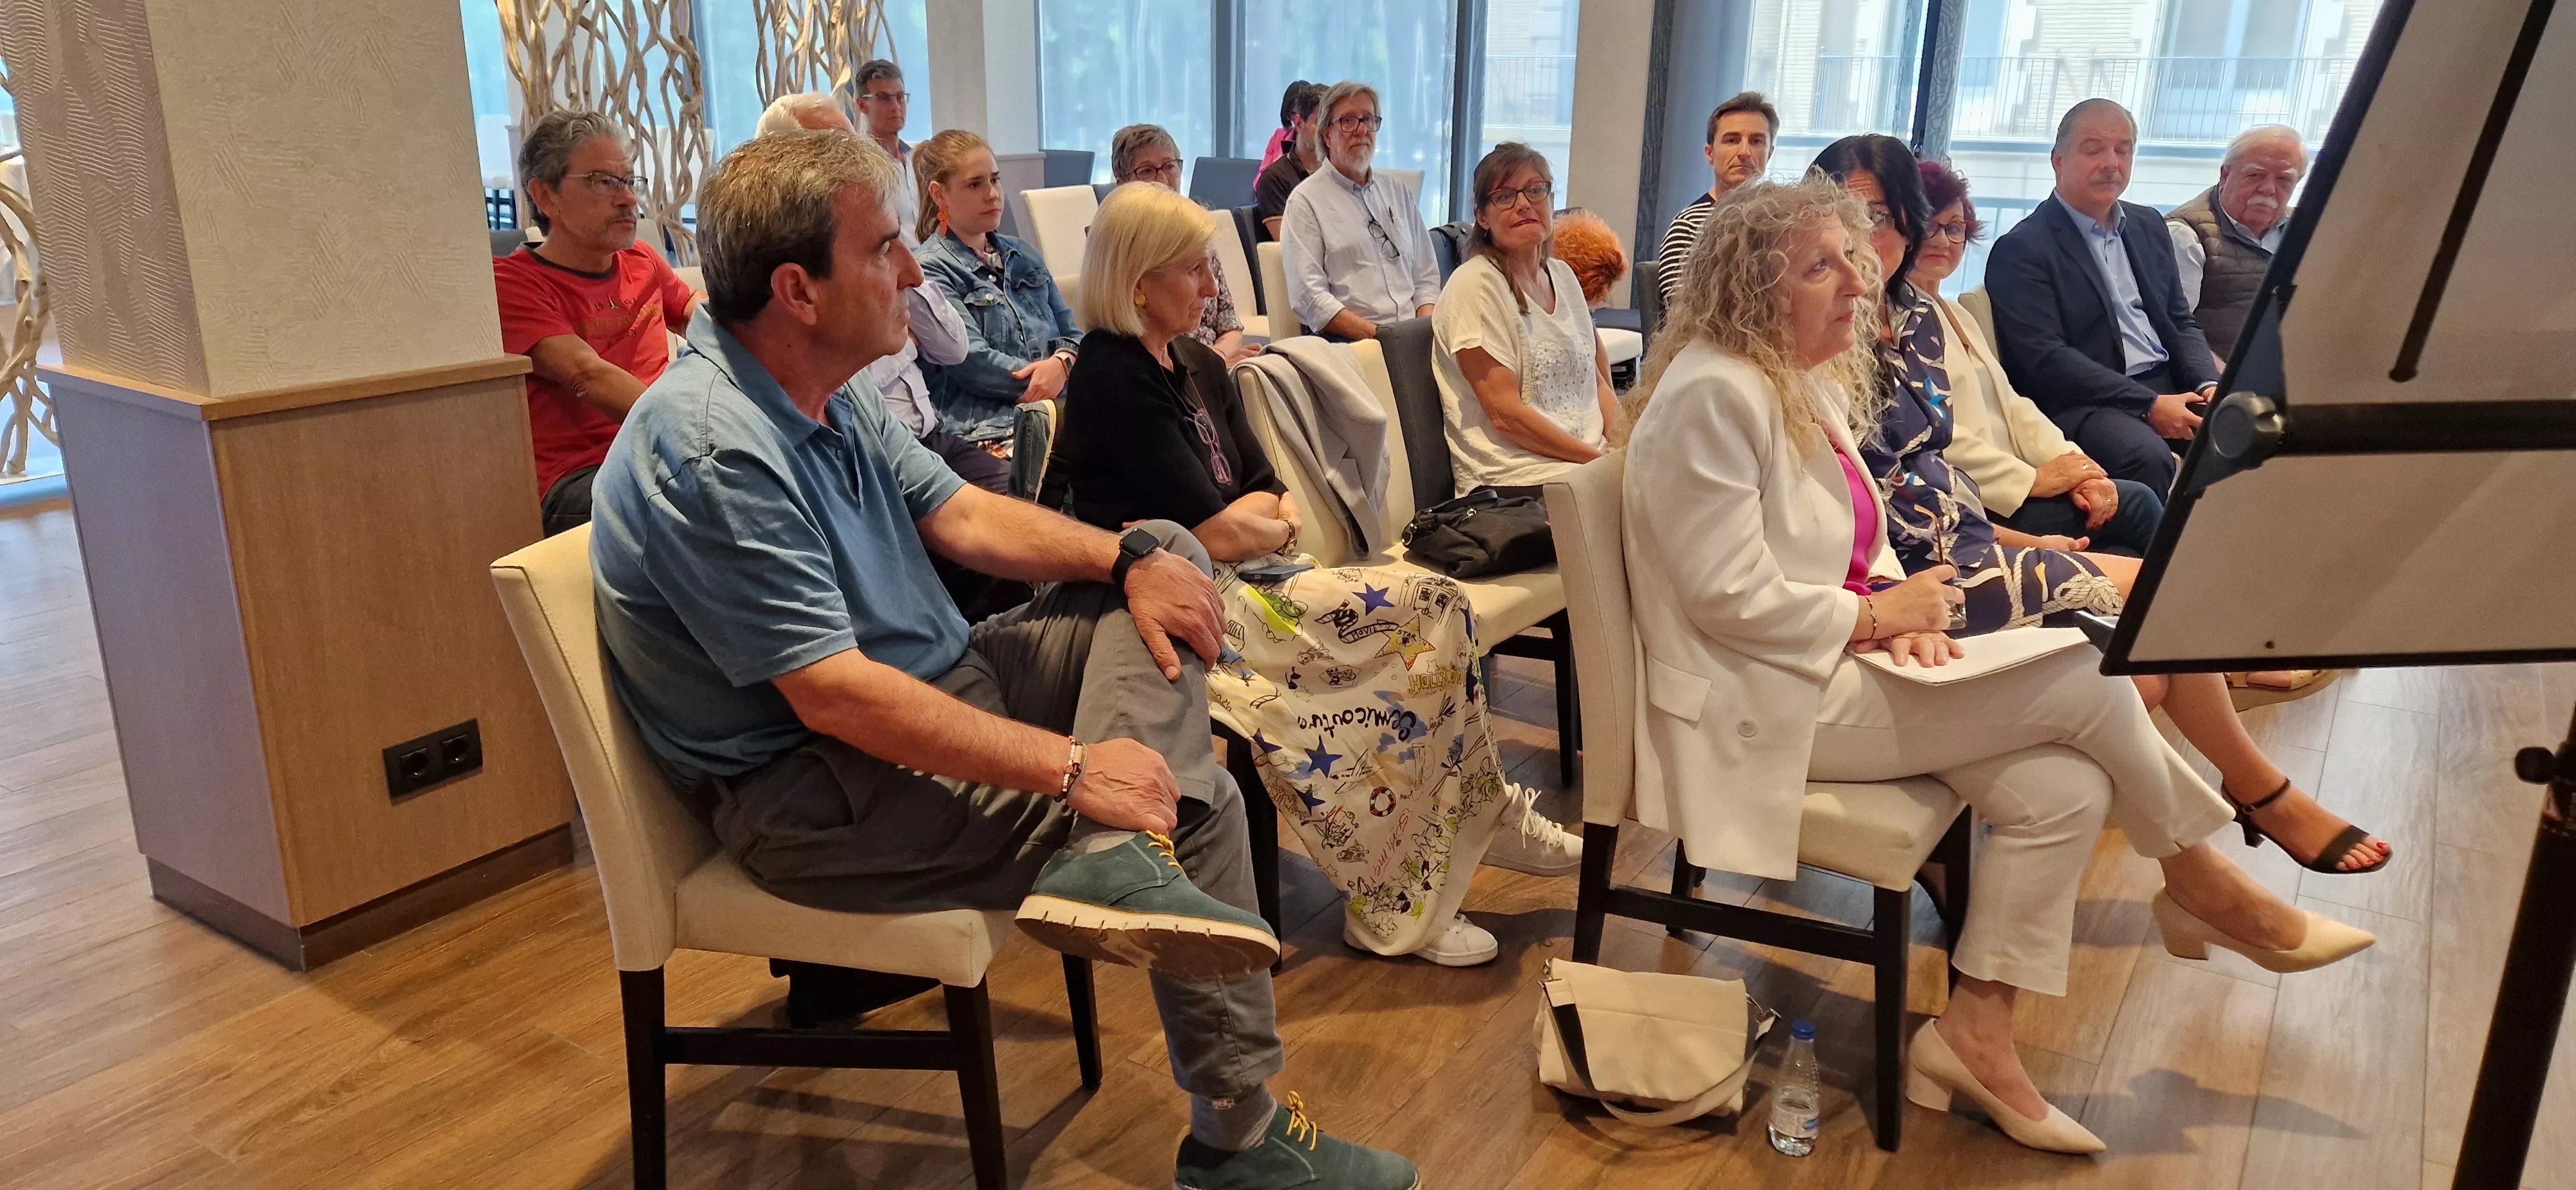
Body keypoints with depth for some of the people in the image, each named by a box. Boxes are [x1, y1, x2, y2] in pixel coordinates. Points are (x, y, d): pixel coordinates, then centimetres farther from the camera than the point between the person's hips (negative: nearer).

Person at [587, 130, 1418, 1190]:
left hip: (934, 686, 10)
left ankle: (1120, 865, -20)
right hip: (817, 791, -10)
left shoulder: (820, 387, 5)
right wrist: (1071, 768, -26)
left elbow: (960, 515, 10)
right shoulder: (711, 450, -26)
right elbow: (835, 697, -29)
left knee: (1160, 554, 3)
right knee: (1192, 804, -14)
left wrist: (1127, 559, -7)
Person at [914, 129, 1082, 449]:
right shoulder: (930, 270, 2)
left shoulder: (1023, 255, 23)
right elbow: (972, 362, -9)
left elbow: (1072, 333, 17)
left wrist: (1061, 363, -6)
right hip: (987, 431, -7)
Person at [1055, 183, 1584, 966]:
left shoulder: (1197, 364, 16)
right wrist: (1271, 524, 2)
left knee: (1431, 606, -12)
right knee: (1425, 612, -18)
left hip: (1243, 575, 8)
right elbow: (1216, 534, -17)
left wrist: (1240, 520, -9)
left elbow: (1270, 495, 12)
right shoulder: (1114, 380, -13)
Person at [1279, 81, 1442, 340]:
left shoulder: (1400, 194, 22)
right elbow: (1309, 298, -7)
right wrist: (1379, 335, -16)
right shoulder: (1306, 200, 4)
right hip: (1343, 341, -5)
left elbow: (1426, 276, 20)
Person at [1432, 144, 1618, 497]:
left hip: (1594, 462, 8)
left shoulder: (1563, 276, 17)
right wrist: (1602, 459, -14)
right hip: (1513, 477, -8)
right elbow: (1506, 414, -13)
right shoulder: (1475, 285, -7)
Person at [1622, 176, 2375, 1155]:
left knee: (2063, 788, -8)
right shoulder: (1715, 395, -18)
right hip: (1769, 703, -9)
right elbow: (1731, 597, -22)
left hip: (1837, 662, 9)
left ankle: (1977, 1034, 3)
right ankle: (2204, 890, 15)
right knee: (2086, 679, -11)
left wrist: (1899, 609, -1)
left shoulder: (1813, 385, 12)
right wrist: (1876, 615, -12)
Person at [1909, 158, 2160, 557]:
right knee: (2137, 503, -12)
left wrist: (2070, 463, -2)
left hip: (2006, 486, 8)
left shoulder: (1956, 314, 24)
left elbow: (2009, 403, 15)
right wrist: (2033, 479, -15)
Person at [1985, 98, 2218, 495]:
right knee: (2148, 457, -34)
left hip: (2170, 388, 7)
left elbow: (2180, 323, 22)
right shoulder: (2020, 249, -5)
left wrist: (2207, 385, 0)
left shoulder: (2149, 226, 19)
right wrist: (2149, 405, -19)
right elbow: (2044, 359, -14)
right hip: (2082, 403, -7)